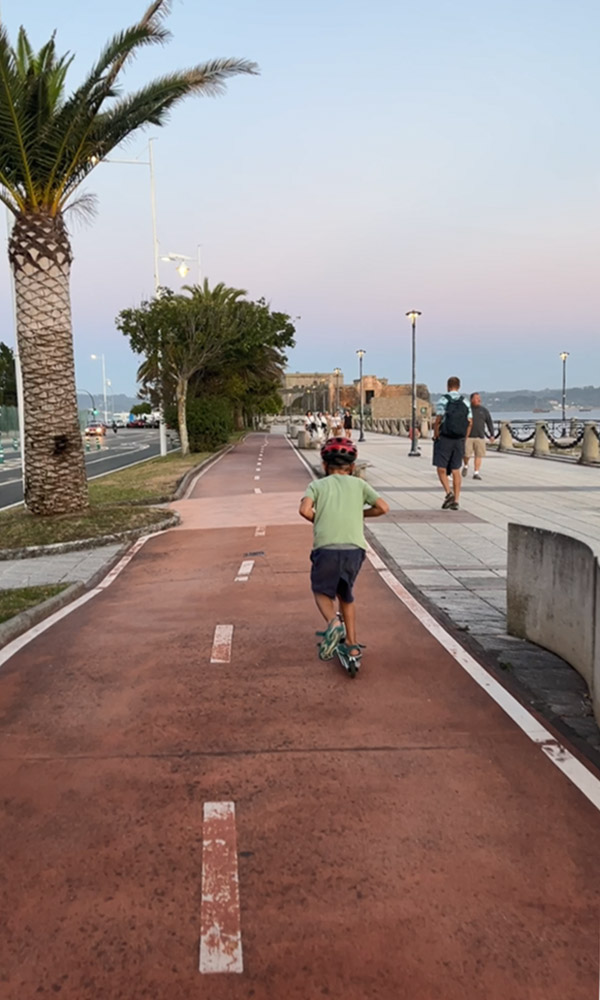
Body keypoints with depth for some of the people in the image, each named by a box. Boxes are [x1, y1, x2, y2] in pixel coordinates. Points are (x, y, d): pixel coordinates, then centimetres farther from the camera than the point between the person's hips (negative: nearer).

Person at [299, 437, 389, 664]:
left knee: (322, 591, 19)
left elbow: (305, 510, -5)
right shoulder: (358, 484, 18)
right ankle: (352, 644, 26)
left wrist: (318, 520, 15)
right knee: (346, 594, 24)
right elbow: (382, 507, 9)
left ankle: (333, 622, -10)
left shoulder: (317, 485, 14)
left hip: (326, 547, -2)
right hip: (354, 548, 2)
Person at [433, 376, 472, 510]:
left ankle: (449, 493, -16)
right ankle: (456, 501, 4)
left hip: (444, 439, -4)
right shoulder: (465, 402, 6)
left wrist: (435, 438, -2)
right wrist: (464, 440, 13)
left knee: (441, 470, 3)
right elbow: (469, 423, 5)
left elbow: (438, 421, -12)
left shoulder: (443, 400, -8)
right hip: (459, 440, 4)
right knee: (455, 471, 7)